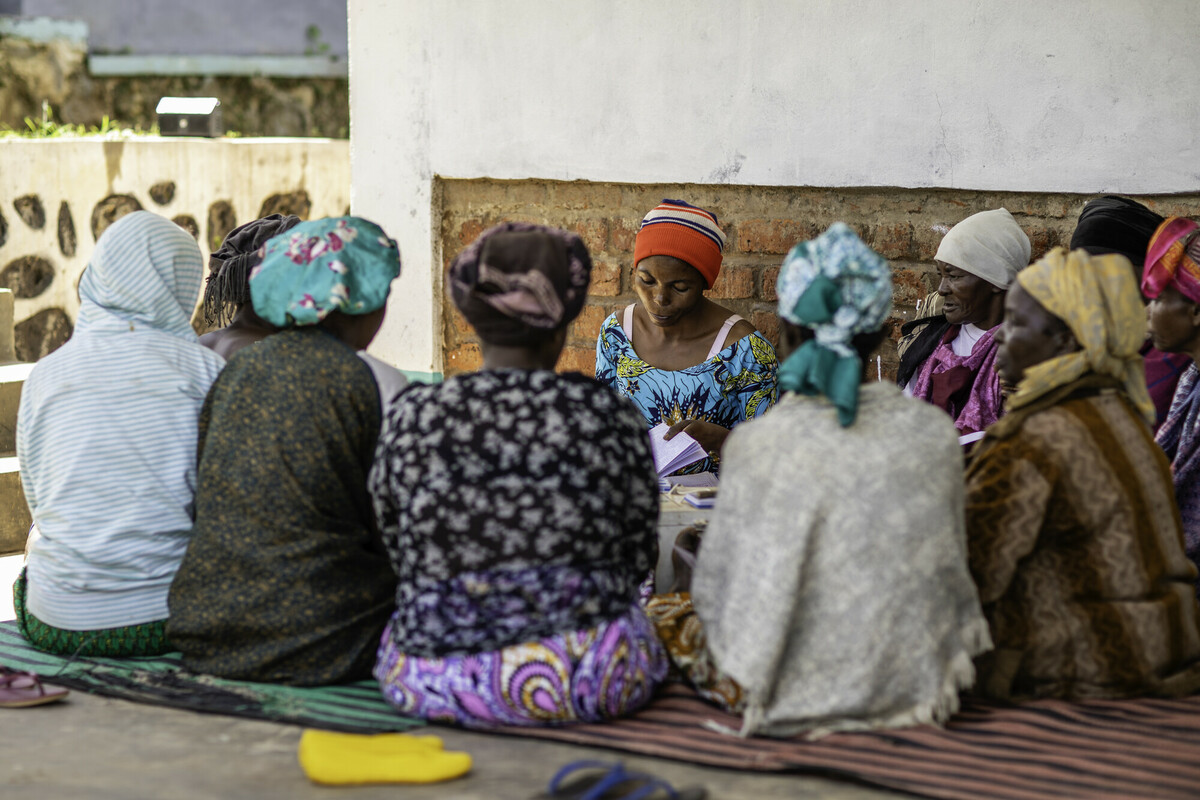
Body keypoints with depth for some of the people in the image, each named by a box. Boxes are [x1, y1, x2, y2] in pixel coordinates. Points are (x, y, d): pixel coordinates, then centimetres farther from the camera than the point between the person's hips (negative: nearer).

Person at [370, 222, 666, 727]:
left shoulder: (411, 418, -6)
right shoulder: (609, 417, -9)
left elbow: (399, 554, 5)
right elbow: (638, 561, 2)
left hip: (434, 682, 1)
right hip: (585, 684, -1)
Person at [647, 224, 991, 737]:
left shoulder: (760, 445, -18)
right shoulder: (934, 433, -6)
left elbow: (719, 582, -14)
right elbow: (948, 566, 2)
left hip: (801, 689, -4)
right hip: (913, 681, 5)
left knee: (663, 612, 23)